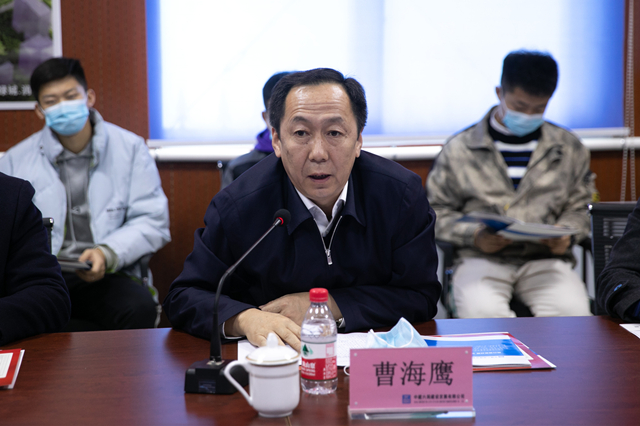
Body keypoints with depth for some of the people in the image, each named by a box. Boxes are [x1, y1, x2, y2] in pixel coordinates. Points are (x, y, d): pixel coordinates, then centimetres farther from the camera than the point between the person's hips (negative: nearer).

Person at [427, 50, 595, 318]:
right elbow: (437, 211, 9)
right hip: (481, 258, -1)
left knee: (572, 310, -29)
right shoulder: (460, 148, 7)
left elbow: (579, 207, 21)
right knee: (480, 311, -34)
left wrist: (567, 234, -2)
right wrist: (474, 236, -9)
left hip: (545, 258, 2)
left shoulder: (569, 149, 15)